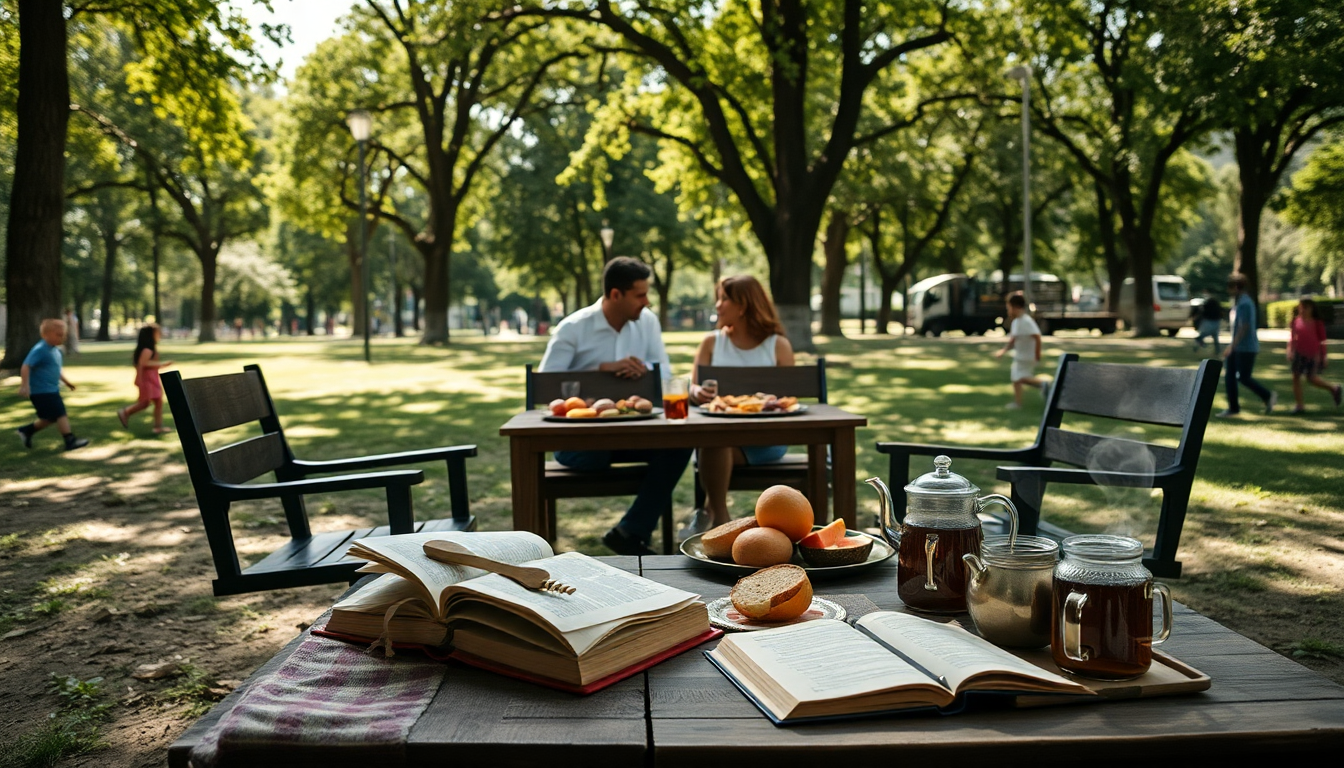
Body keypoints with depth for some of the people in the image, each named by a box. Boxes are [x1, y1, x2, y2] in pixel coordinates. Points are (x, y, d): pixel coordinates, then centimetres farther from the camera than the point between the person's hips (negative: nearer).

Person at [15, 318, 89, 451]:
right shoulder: (40, 350, -17)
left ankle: (26, 431, 30)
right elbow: (26, 366, -22)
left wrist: (65, 381, 24)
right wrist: (24, 385, -26)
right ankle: (70, 440, -8)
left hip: (52, 390, 10)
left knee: (49, 418, 15)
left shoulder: (56, 350, 12)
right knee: (60, 414, -11)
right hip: (41, 391, -10)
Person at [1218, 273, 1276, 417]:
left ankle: (1268, 396, 15)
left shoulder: (1245, 303, -19)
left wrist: (1232, 346, -23)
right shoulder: (1238, 301, 12)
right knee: (1229, 376, 7)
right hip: (1237, 347, 10)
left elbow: (1243, 327, -23)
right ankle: (1233, 408, 12)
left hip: (1246, 348, -10)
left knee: (1243, 378, -3)